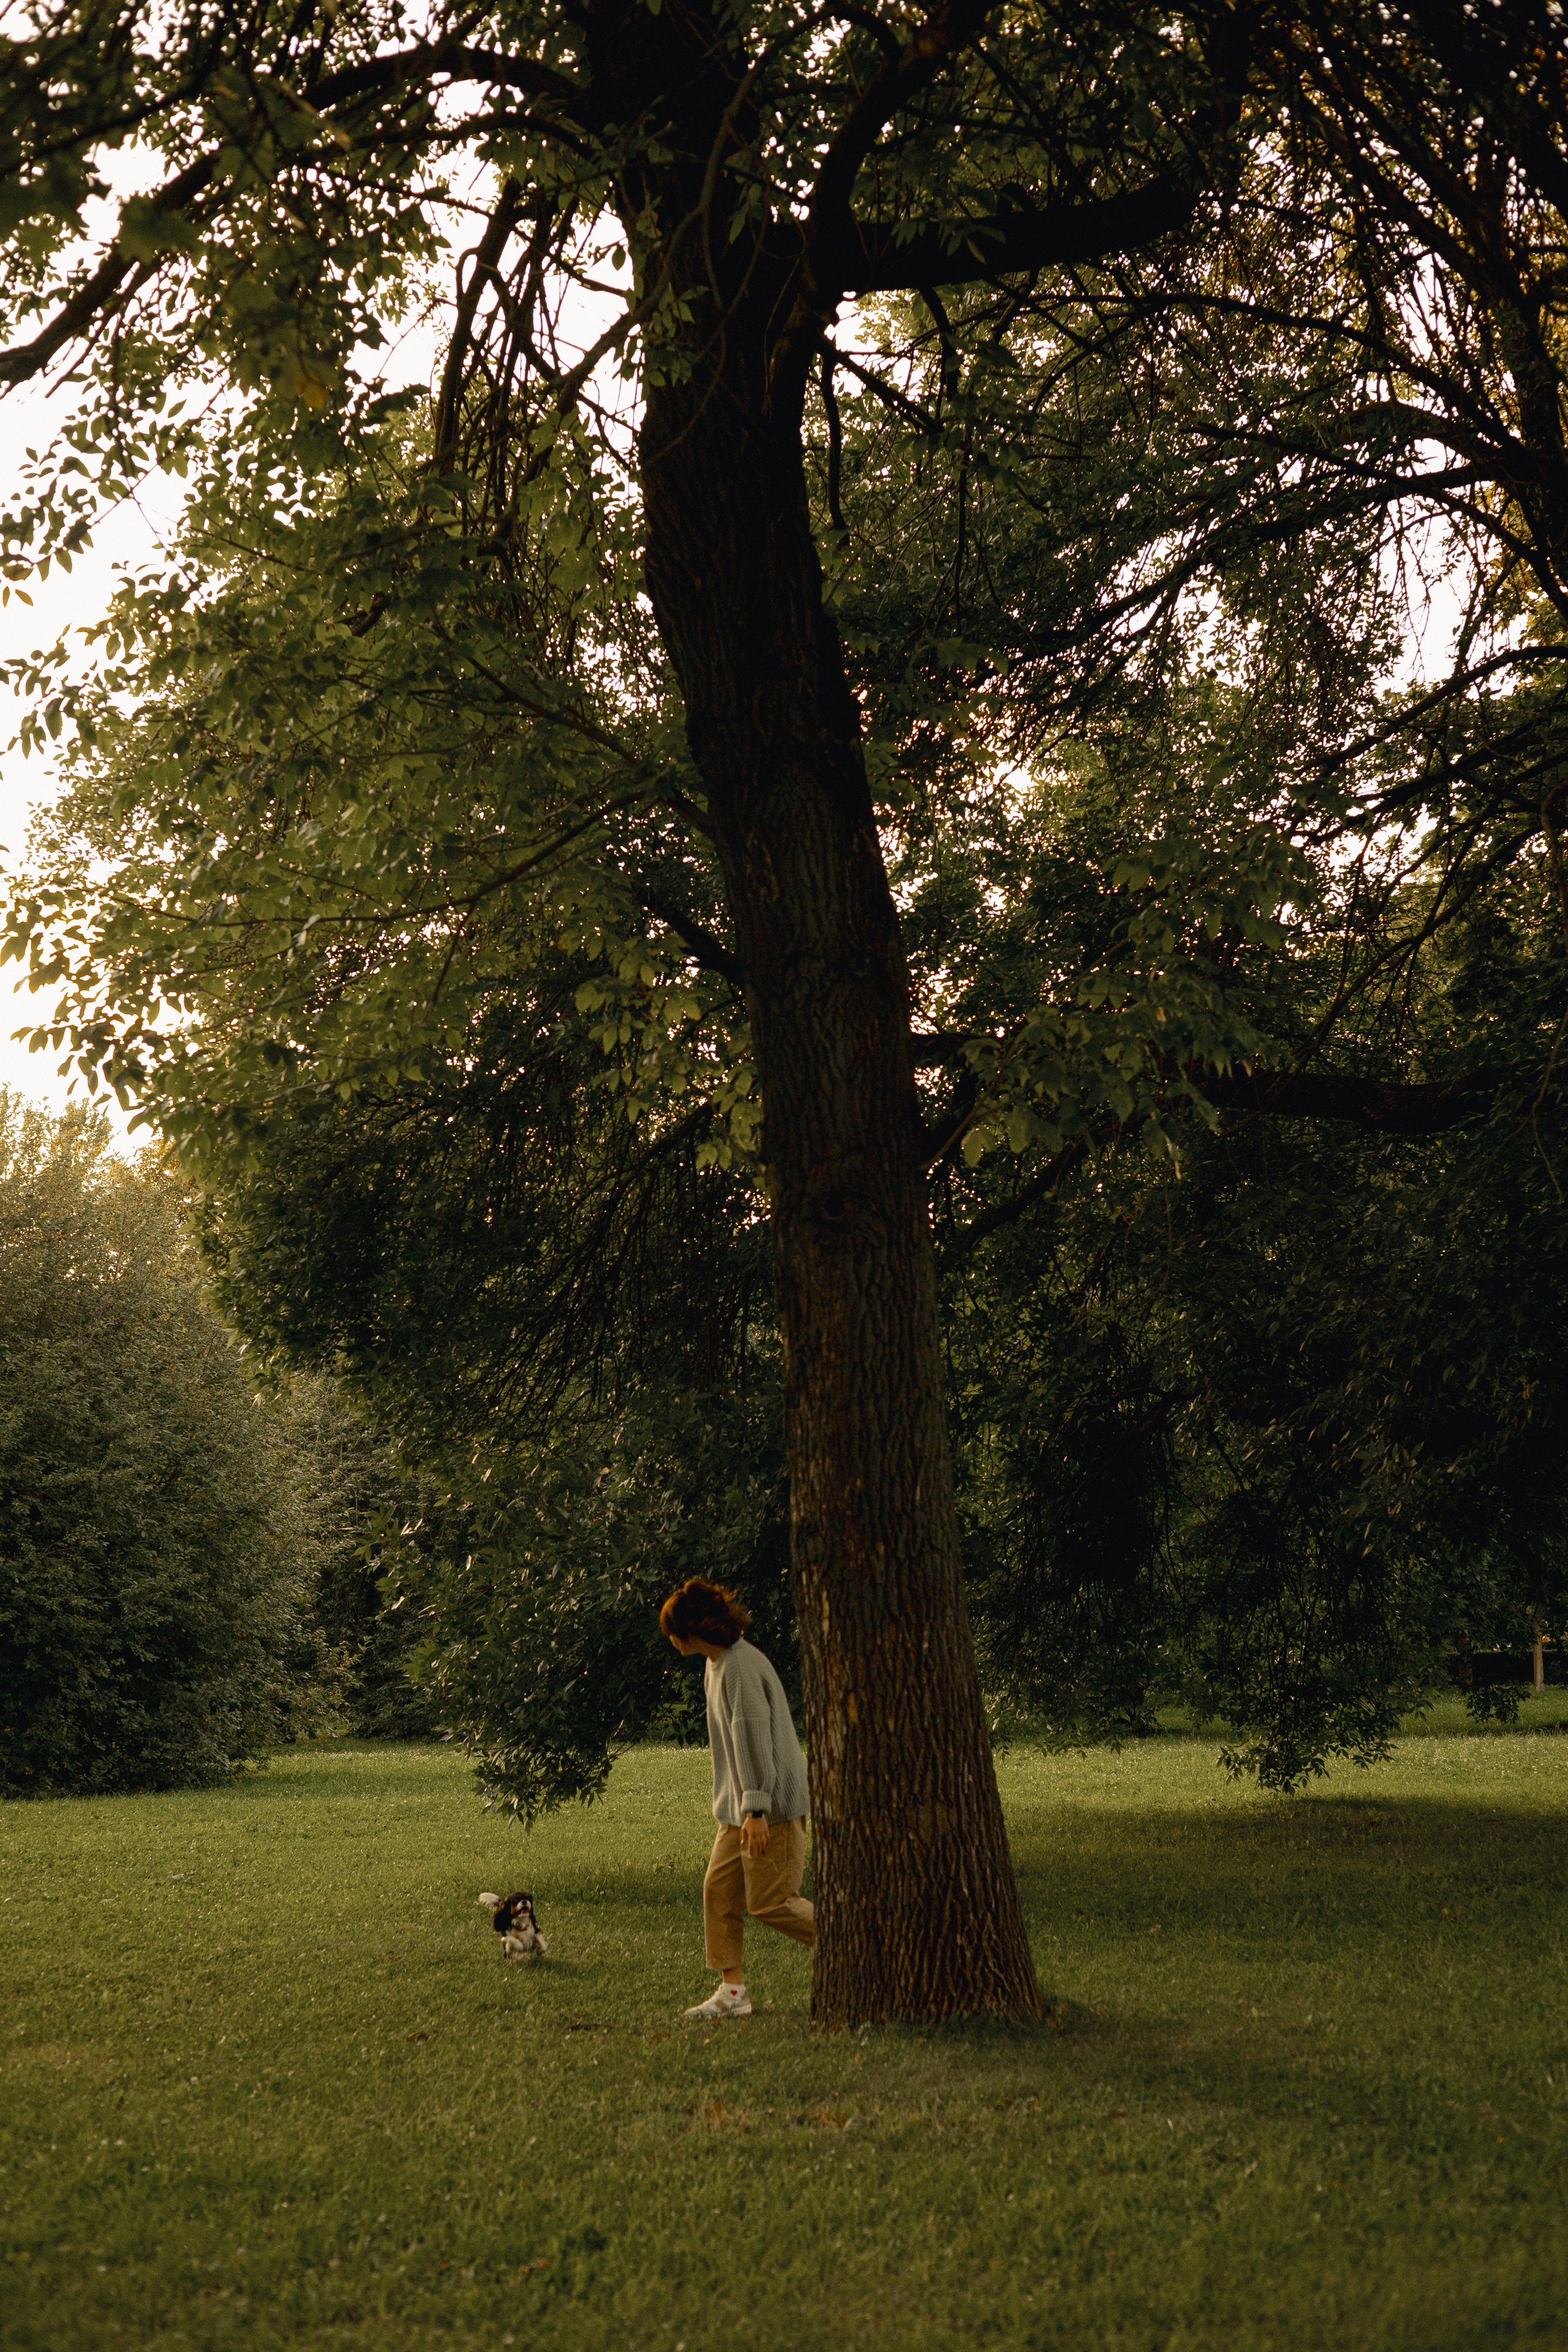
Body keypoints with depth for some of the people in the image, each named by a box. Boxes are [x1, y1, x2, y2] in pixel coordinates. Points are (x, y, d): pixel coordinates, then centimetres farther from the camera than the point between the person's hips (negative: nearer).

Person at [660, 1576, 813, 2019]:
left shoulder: (740, 1666, -18)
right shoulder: (717, 1665, 14)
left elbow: (754, 1737, -23)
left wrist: (755, 1808, -26)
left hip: (773, 1804, -10)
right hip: (738, 1807, 10)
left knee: (770, 1902, -8)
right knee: (719, 1890, 5)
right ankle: (732, 1992, 9)